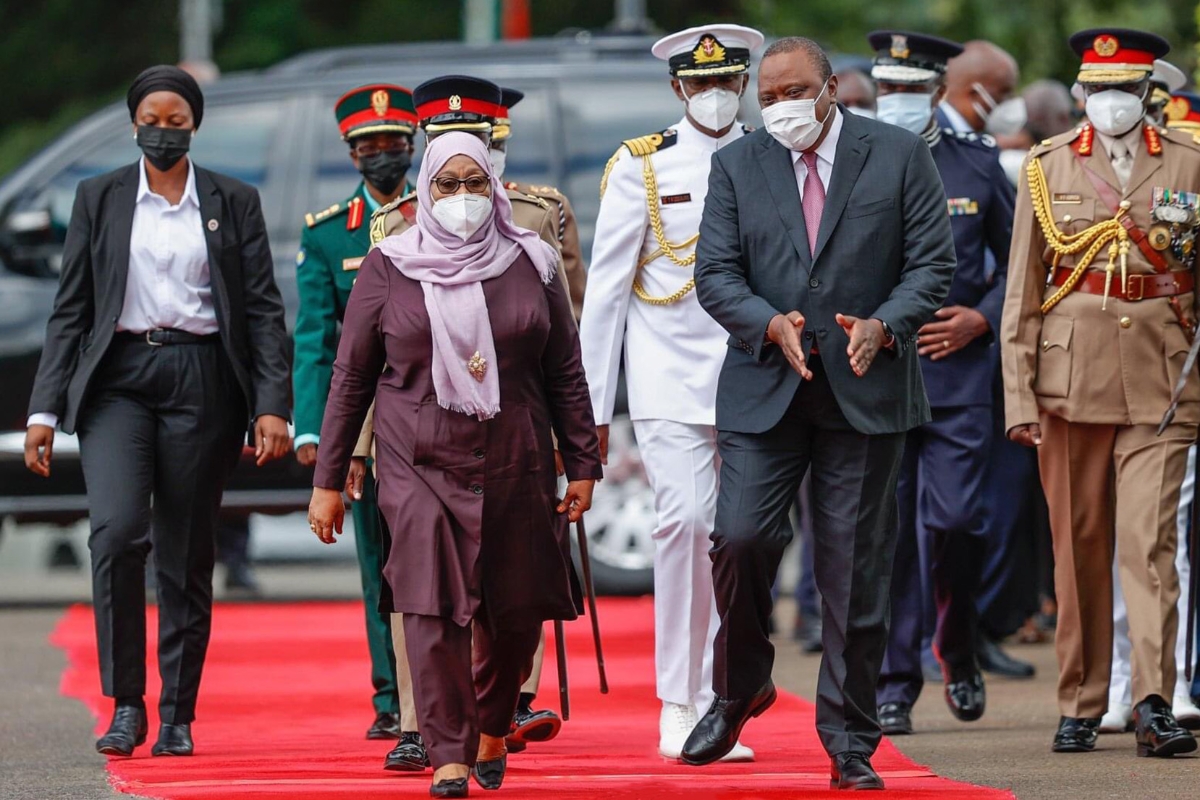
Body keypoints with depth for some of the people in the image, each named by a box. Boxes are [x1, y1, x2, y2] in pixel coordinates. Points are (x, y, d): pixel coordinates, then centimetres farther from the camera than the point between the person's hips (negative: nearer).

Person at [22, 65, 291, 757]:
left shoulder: (234, 203, 7)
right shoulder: (100, 199, 8)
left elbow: (265, 310, 5)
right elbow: (71, 310, 8)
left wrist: (273, 406, -7)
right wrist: (45, 409, 1)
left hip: (201, 385, 0)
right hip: (118, 380, 0)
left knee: (187, 557, 2)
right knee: (117, 531, -20)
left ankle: (178, 718, 12)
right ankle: (126, 705, -11)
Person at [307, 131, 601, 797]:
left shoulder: (529, 264, 7)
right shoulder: (389, 268, 3)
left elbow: (566, 373, 11)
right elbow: (350, 379, 6)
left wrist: (582, 464, 7)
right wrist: (328, 479, 4)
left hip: (514, 464, 2)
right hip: (420, 462, -2)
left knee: (517, 610, 5)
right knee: (433, 604, -12)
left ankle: (493, 729, 30)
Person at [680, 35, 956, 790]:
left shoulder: (900, 155, 2)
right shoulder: (737, 166, 7)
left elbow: (933, 263, -1)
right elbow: (715, 273, 2)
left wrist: (883, 325, -18)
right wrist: (772, 325, -17)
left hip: (865, 389, -1)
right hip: (764, 388, 1)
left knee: (858, 567, 0)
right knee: (741, 538, -12)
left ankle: (850, 745, 7)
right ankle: (740, 690, 13)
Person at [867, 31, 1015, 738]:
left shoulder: (978, 165, 7)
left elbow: (1019, 262, 12)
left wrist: (979, 319, -3)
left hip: (958, 372, 0)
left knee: (956, 521, -6)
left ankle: (959, 651, 21)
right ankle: (893, 686, 2)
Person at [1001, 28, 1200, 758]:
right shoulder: (1048, 167, 8)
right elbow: (1022, 288, 6)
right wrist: (1019, 394, 0)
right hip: (1072, 374, 1)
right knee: (1079, 546, 5)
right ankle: (1081, 706, 13)